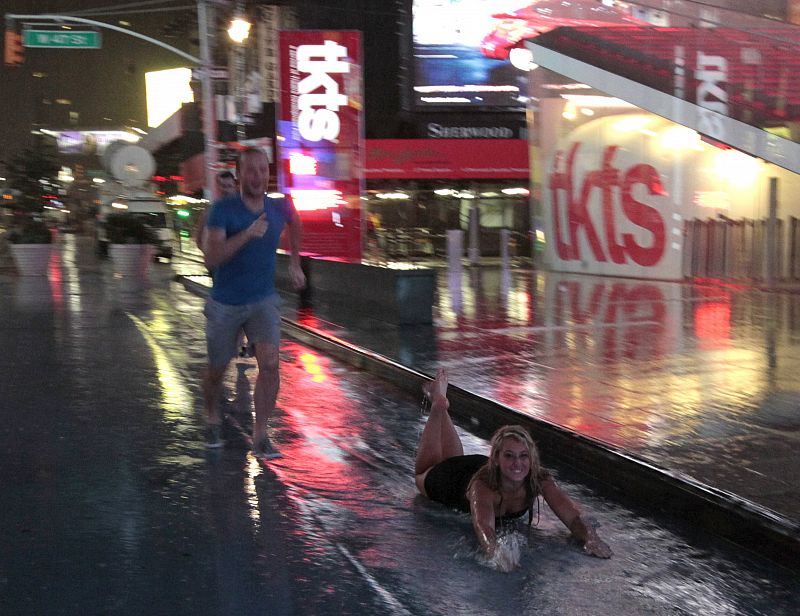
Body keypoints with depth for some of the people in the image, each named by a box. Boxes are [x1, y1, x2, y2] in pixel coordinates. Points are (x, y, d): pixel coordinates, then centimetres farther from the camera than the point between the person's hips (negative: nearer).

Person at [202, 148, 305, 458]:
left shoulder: (279, 208, -6)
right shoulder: (223, 210, -17)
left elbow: (295, 224, 21)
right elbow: (211, 257, -29)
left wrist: (295, 264, 21)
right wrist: (247, 234, -38)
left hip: (263, 301, 2)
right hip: (225, 303, -2)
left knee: (270, 364, -17)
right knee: (217, 369, 14)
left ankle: (260, 435, -5)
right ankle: (212, 418, 43)